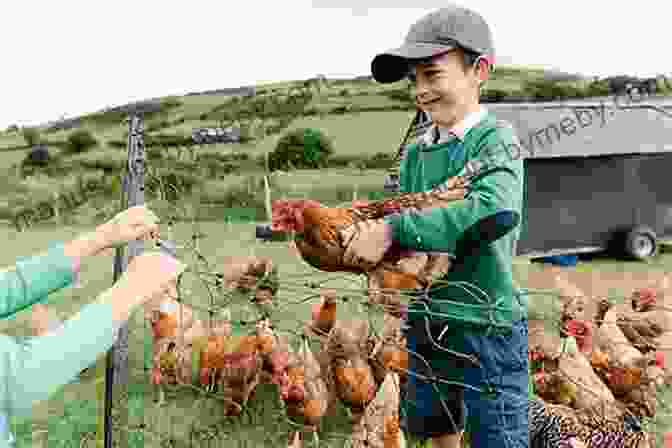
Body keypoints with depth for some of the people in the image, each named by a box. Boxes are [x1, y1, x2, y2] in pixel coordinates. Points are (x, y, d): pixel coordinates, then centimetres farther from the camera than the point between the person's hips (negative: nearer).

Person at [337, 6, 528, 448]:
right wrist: (371, 232, -16)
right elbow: (403, 224, 7)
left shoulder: (495, 137, -12)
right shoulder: (415, 153, 7)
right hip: (427, 318, 7)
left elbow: (497, 211, -31)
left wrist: (394, 231, -30)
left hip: (486, 324, -6)